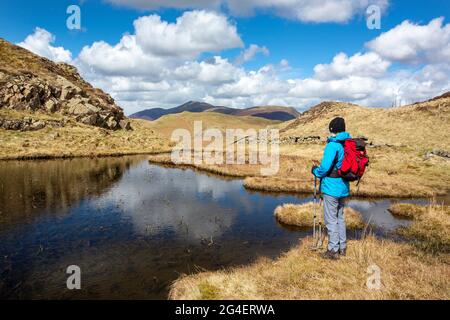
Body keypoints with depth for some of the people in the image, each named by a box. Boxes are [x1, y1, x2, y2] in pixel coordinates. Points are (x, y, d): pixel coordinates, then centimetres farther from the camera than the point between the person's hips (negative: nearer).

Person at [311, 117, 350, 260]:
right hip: (344, 186, 8)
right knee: (340, 217, 20)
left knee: (331, 219, 2)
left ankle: (333, 250, 10)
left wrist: (315, 171, -4)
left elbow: (325, 166, -23)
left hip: (331, 186, -8)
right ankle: (342, 247, 30)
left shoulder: (332, 145, -19)